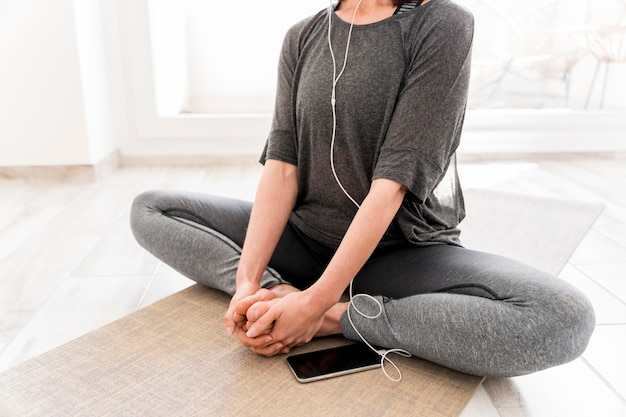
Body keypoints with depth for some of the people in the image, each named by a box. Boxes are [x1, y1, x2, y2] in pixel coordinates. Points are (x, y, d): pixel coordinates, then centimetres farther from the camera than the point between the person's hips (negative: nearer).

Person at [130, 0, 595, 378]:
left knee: (565, 319, -29)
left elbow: (391, 184, -19)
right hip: (304, 238, 5)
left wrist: (318, 304, -23)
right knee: (149, 210, 1)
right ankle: (277, 294, -17)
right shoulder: (302, 37, 4)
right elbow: (282, 165, -6)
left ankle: (338, 317, -20)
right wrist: (248, 283, -18)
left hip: (403, 250, -3)